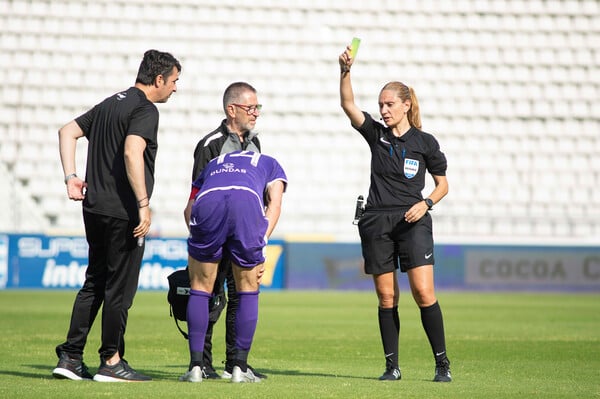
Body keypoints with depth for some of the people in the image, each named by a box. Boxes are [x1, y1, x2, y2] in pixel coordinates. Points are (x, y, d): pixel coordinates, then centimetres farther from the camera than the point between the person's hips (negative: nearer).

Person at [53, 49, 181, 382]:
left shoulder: (110, 104, 16)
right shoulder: (145, 110, -11)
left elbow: (68, 131, 17)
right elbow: (132, 152, -25)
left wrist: (70, 177, 12)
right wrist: (144, 205, -24)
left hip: (94, 206, 9)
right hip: (122, 212, -9)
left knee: (94, 283, 14)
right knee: (120, 287, 0)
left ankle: (70, 357, 12)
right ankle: (111, 362, 6)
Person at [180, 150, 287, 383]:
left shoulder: (213, 164, 42)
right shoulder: (271, 165, 36)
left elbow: (189, 208, 28)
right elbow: (274, 203, 16)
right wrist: (261, 244, 8)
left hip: (208, 202, 1)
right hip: (247, 201, -1)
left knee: (200, 288, 15)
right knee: (248, 291, 15)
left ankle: (195, 366, 11)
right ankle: (240, 367, 13)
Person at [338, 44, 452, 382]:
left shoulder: (425, 142, 2)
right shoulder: (376, 134, 8)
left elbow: (443, 184, 9)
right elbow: (348, 104, -6)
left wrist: (425, 203, -10)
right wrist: (346, 71, -21)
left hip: (413, 222, -3)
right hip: (376, 223, 3)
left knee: (423, 293, -12)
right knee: (387, 297, 3)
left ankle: (442, 363, -5)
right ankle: (392, 366, 9)